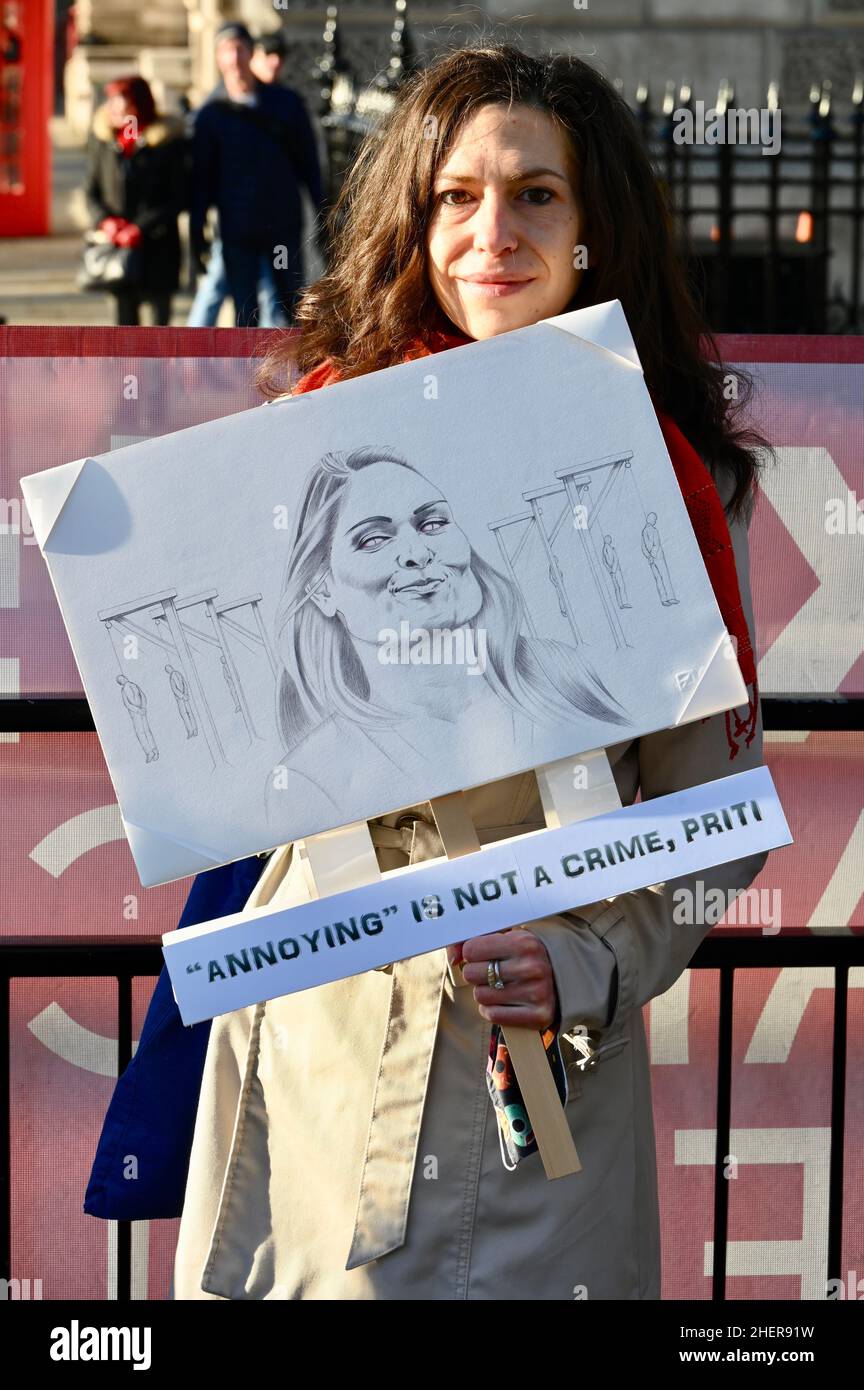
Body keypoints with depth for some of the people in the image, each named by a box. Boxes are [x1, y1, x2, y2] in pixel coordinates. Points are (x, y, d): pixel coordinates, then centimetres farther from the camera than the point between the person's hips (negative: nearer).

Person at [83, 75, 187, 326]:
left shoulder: (169, 140, -6)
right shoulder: (103, 138, 5)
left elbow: (177, 199, -6)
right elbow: (92, 191, 11)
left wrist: (143, 227, -14)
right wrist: (106, 220, -8)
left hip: (158, 246, -3)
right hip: (117, 246, 3)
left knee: (160, 308, 1)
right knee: (125, 311, 5)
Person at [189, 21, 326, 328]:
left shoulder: (285, 102, 3)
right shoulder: (210, 114, 1)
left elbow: (308, 162, 7)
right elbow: (201, 177, 2)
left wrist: (321, 213, 4)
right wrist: (196, 233, -1)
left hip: (284, 225, 1)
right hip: (237, 232, -1)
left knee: (293, 307, 7)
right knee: (245, 314, 2)